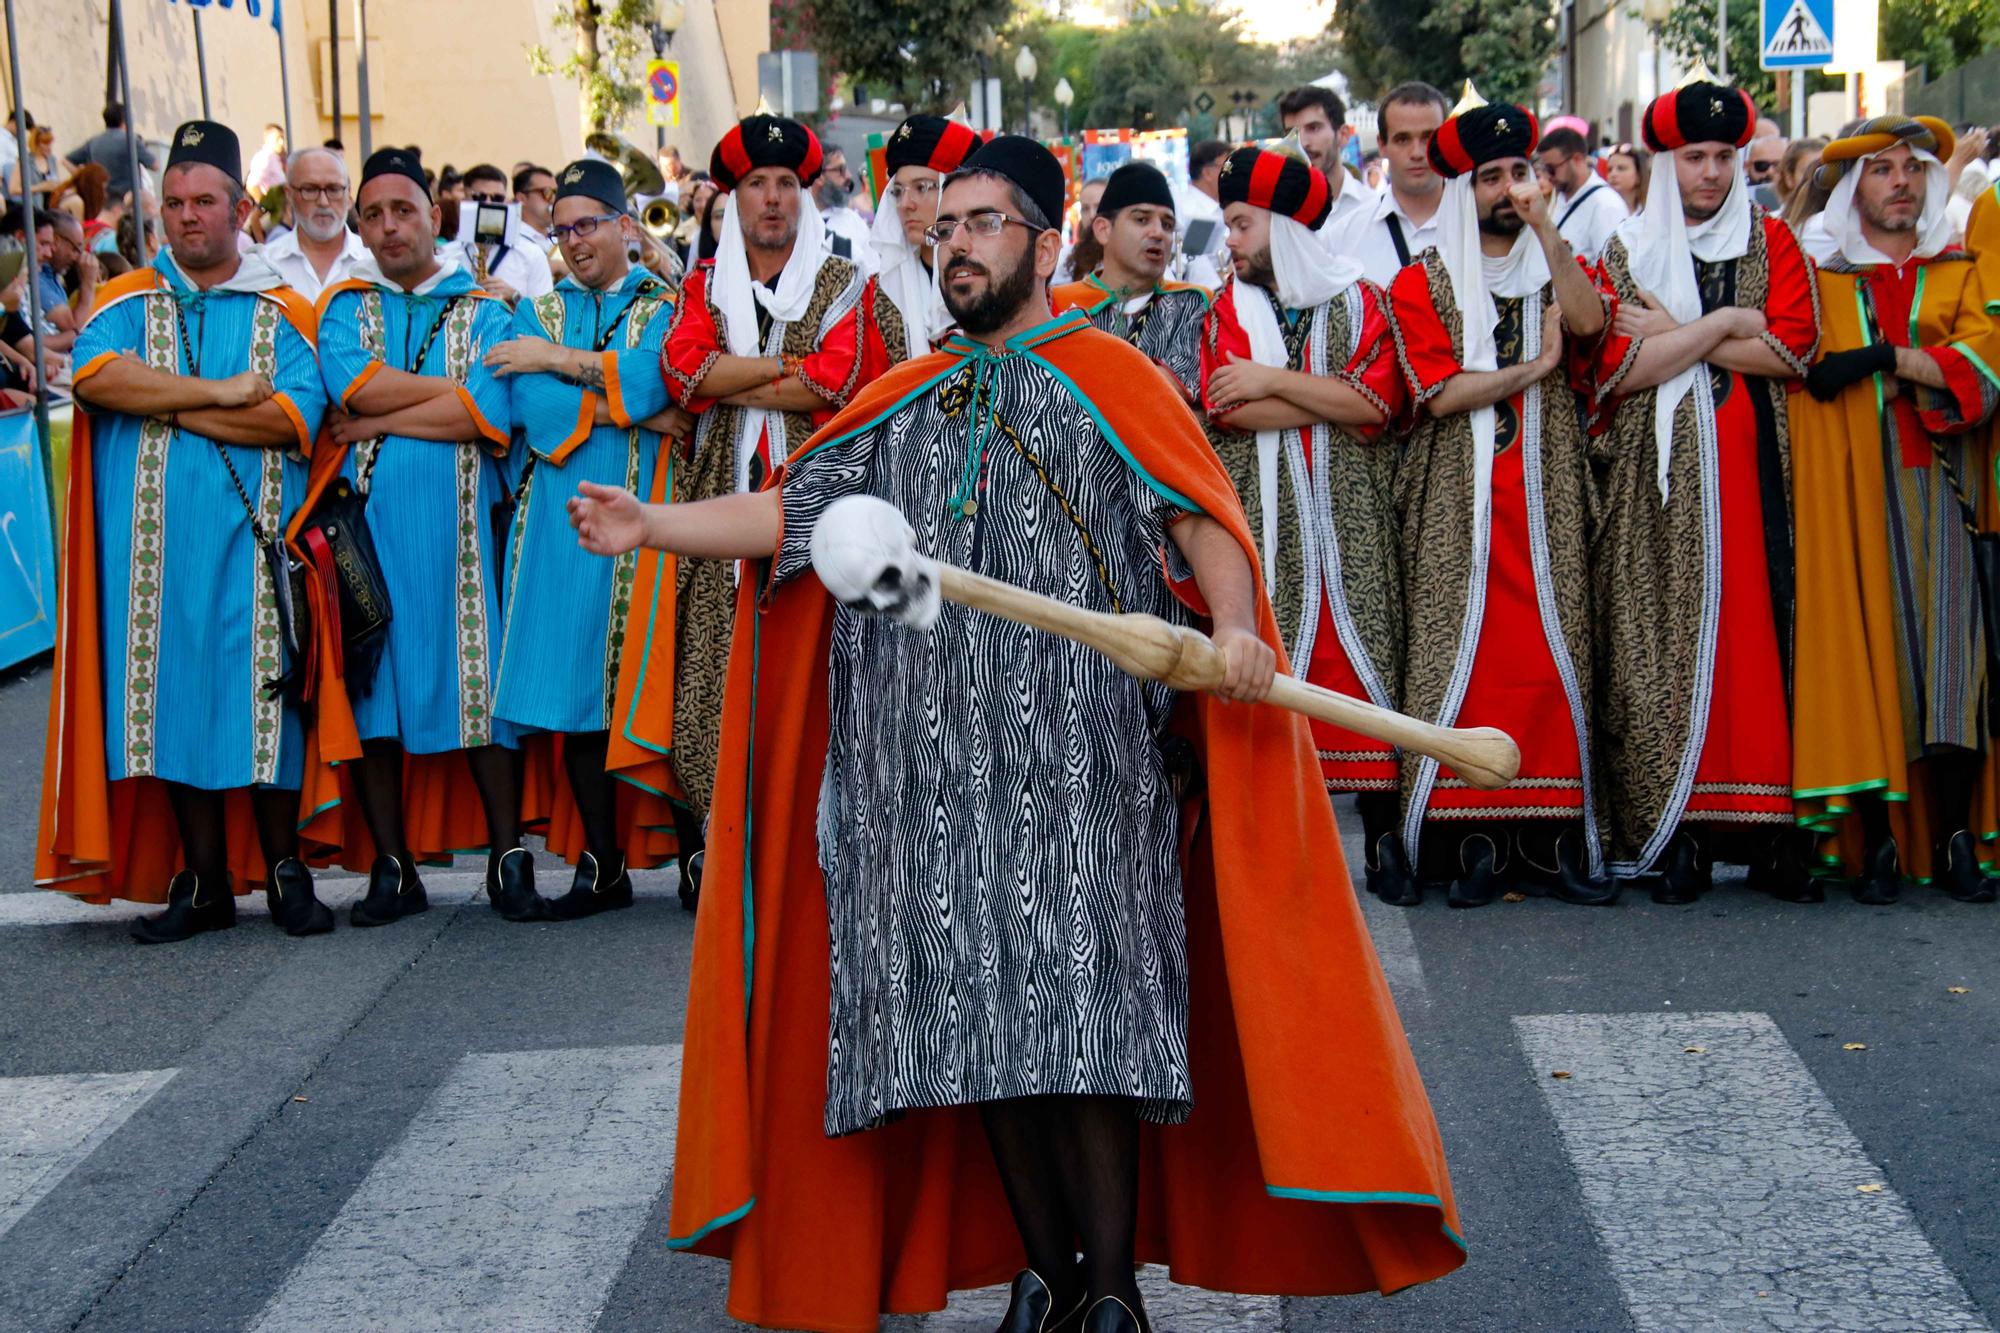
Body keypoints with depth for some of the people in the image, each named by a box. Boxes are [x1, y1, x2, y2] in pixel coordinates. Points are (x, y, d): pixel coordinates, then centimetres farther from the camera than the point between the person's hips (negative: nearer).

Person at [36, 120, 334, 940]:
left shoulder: (283, 312, 7)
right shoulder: (129, 302, 11)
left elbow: (296, 418, -10)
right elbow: (94, 373, -11)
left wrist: (165, 403, -11)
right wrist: (219, 393, -14)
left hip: (252, 541, -1)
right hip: (156, 542, 1)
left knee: (262, 695, -2)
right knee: (175, 699, 2)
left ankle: (283, 872, 8)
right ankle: (204, 882, 9)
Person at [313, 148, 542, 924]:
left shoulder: (484, 312, 9)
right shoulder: (344, 308, 12)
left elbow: (489, 413, -9)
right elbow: (352, 385, -9)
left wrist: (377, 421, -8)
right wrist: (453, 390, -6)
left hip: (459, 523, -1)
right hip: (369, 525, 1)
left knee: (480, 681, -4)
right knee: (372, 687, 0)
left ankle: (509, 860, 2)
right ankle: (392, 867, 6)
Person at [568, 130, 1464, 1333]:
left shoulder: (1102, 374, 3)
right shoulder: (906, 403, 18)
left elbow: (1198, 514, -6)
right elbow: (795, 513, 12)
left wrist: (1237, 626, -24)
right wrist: (653, 526, -1)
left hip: (1077, 765, -5)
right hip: (936, 771, 5)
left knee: (1081, 1002, -9)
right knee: (977, 1010, 4)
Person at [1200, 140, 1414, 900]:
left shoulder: (1359, 303, 6)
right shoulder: (1226, 310, 9)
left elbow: (1380, 400, -10)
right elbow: (1228, 409, -8)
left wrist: (1273, 381, -10)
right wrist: (1338, 398, -9)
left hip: (1350, 519, 0)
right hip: (1262, 524, 1)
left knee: (1365, 659, -3)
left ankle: (1383, 836, 3)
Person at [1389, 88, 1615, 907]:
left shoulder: (1557, 270, 13)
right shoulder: (1423, 283, 5)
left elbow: (1588, 321, -11)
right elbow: (1440, 392, -8)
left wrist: (1545, 228, -14)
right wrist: (1536, 367, -8)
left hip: (1546, 501, 2)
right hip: (1458, 506, -2)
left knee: (1553, 652, -2)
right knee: (1462, 654, -5)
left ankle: (1550, 835, 2)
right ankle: (1470, 839, -1)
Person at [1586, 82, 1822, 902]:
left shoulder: (1771, 243, 11)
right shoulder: (1627, 251, 8)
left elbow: (1793, 349, -4)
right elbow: (1620, 366, -6)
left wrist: (1675, 334, -6)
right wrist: (1725, 325, -8)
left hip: (1752, 472, 1)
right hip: (1658, 479, -1)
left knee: (1756, 632, -5)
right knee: (1663, 642, -6)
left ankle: (1765, 821, -1)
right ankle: (1673, 830, -3)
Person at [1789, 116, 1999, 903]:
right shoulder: (1824, 283, 14)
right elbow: (1796, 366, 7)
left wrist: (1881, 358, -11)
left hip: (1935, 488, 0)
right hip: (1851, 490, 0)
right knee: (1865, 647, -8)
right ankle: (1877, 844, -6)